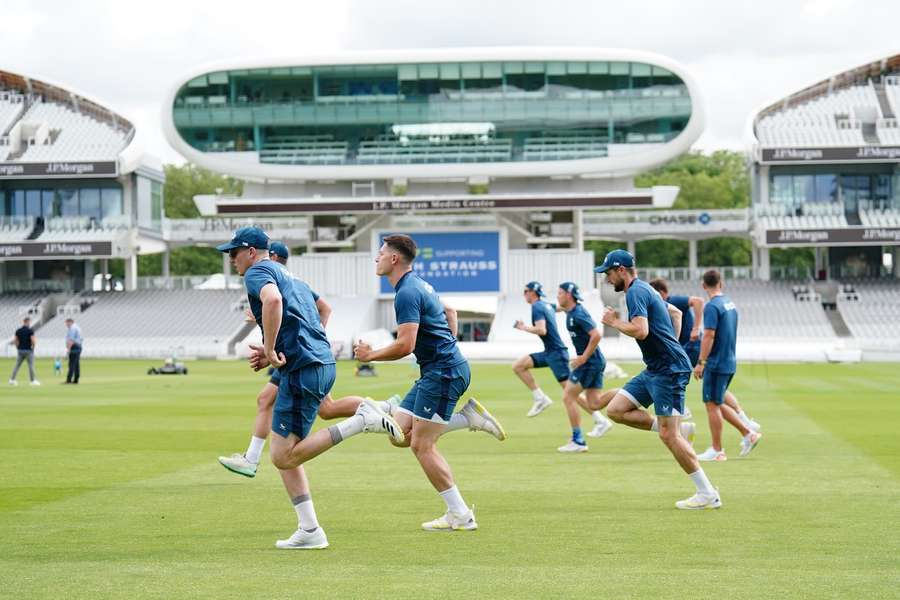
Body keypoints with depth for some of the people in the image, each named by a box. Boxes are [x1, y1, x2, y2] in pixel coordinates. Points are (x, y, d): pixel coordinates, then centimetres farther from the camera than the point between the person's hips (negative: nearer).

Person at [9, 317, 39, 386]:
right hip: (29, 350, -5)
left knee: (17, 365, 9)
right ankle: (33, 380, 4)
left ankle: (12, 380, 5)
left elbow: (14, 341, 4)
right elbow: (33, 341, -17)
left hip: (20, 350, 5)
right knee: (31, 366, 2)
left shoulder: (18, 331, 5)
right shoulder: (30, 330, -10)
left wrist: (18, 346, 14)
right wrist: (34, 343, 3)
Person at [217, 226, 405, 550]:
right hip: (323, 363, 10)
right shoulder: (293, 279, 27)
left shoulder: (258, 272, -2)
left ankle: (362, 420, -13)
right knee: (283, 453, 13)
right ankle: (309, 530, 9)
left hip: (304, 370, -10)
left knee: (284, 457, -8)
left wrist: (269, 350, -19)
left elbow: (273, 299, -27)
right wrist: (272, 355, 18)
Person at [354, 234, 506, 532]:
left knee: (422, 445, -6)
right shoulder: (419, 284, 16)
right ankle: (469, 417, 8)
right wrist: (448, 346, 25)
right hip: (437, 371, 10)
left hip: (443, 373, -10)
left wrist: (370, 355, -9)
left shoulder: (407, 293, -17)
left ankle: (460, 516, -1)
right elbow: (449, 311, 31)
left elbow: (405, 345, -23)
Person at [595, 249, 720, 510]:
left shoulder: (635, 292, -13)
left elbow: (640, 331, -26)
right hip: (655, 369, 10)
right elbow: (676, 312, 33)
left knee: (668, 435, -10)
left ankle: (708, 494, -6)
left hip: (669, 369, -10)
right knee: (616, 410, 7)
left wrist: (614, 321, -9)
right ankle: (680, 429, 8)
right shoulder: (644, 290, 19)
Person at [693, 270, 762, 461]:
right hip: (730, 362, 8)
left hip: (716, 364, -8)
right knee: (717, 404, 17)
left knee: (712, 404, -1)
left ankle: (717, 451, 3)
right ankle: (748, 434, 15)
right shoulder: (730, 304, 12)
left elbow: (709, 336, -21)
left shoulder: (712, 306, -15)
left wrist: (700, 363, -19)